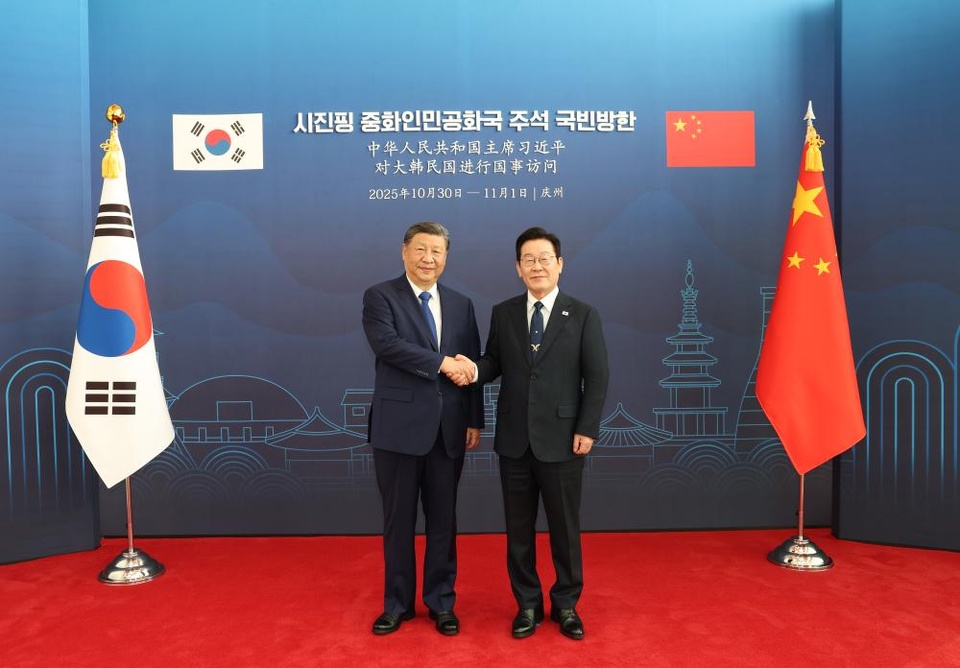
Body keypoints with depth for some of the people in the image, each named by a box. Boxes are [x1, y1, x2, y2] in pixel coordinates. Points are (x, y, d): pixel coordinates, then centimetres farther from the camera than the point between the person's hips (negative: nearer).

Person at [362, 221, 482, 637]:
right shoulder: (380, 297, -2)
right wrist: (443, 362, -19)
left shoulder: (461, 304, 10)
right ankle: (397, 603, 27)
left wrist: (475, 420, 4)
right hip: (399, 425, -3)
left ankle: (441, 602, 28)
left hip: (448, 429, 3)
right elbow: (387, 344, -20)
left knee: (443, 520, 12)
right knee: (398, 521, 10)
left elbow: (472, 368, 9)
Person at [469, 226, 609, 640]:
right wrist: (471, 369, -18)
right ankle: (528, 604, 29)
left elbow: (597, 378, -3)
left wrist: (587, 429, -10)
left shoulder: (583, 316, -1)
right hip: (514, 439, 2)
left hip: (561, 439, -2)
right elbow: (495, 364, 5)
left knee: (565, 527, 10)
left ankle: (566, 604, 29)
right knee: (518, 527, 12)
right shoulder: (502, 313, 6)